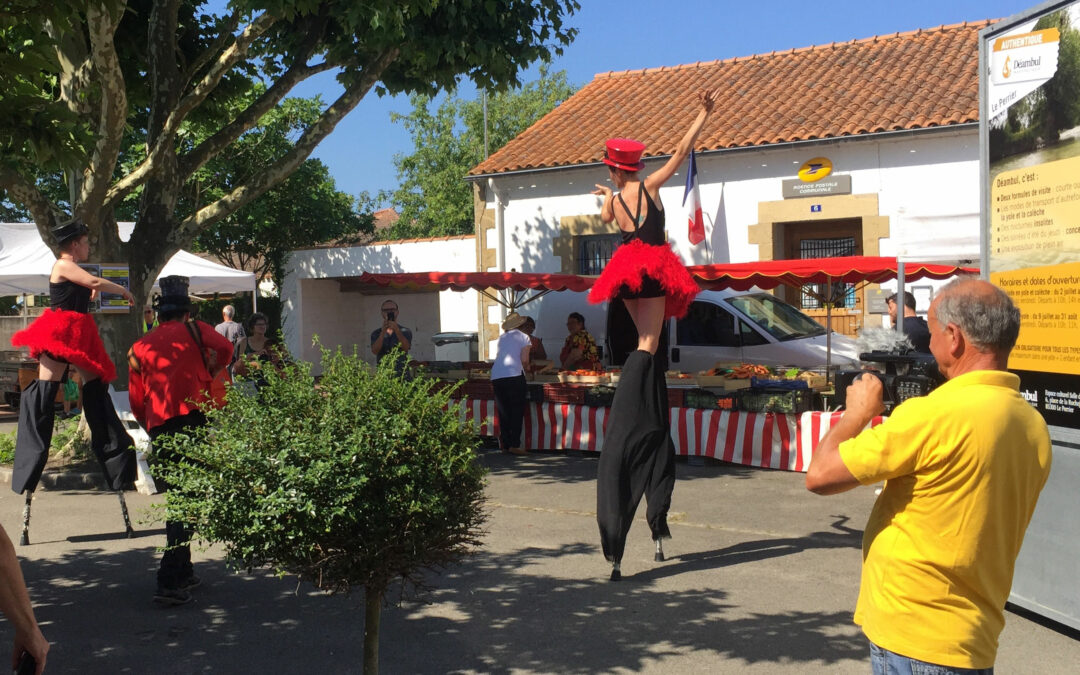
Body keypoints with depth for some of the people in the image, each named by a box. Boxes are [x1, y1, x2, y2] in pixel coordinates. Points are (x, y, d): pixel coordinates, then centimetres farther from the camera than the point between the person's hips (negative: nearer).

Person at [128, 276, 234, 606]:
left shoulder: (140, 346, 19)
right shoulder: (193, 330, 11)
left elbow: (136, 400, 16)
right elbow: (224, 348, -8)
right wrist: (208, 374, 10)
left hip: (159, 427, 5)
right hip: (193, 417, -5)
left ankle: (182, 572, 27)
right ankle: (170, 581, -11)